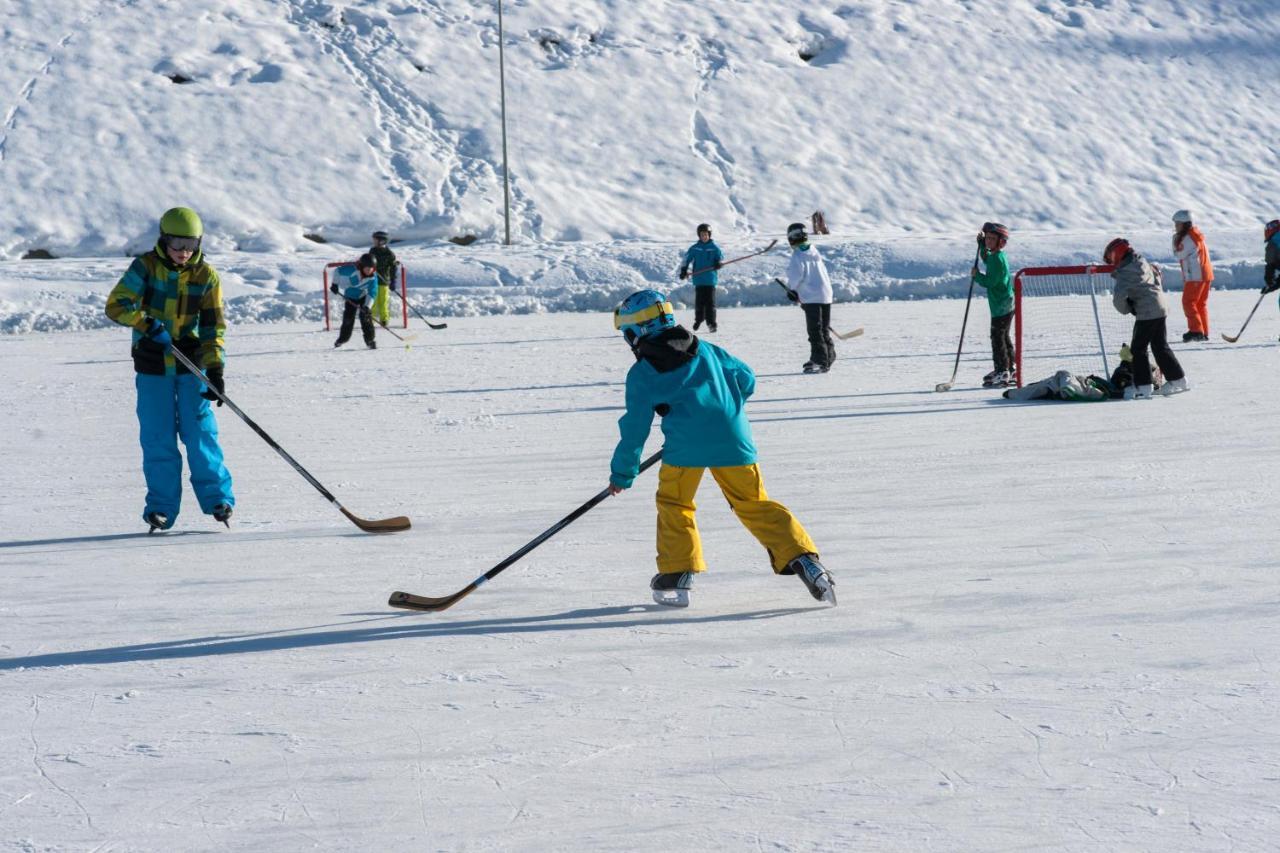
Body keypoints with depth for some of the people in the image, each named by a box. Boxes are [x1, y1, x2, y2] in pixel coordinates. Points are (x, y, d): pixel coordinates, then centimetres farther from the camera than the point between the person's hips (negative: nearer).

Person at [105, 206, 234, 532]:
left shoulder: (206, 276, -3)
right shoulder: (145, 266, -7)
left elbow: (213, 327, -2)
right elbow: (116, 304, -13)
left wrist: (215, 369, -13)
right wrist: (149, 325, -27)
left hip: (191, 362, 0)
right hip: (152, 364, 0)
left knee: (200, 432, -5)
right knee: (157, 438, 0)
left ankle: (217, 498, 4)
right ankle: (161, 507, 9)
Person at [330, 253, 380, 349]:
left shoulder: (373, 277, -24)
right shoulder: (352, 270, -31)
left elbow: (372, 293, -24)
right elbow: (338, 271, -17)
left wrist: (367, 306, -34)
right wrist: (334, 284, -10)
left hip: (363, 297, 1)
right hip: (350, 298, -1)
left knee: (366, 317, -13)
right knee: (348, 317, -2)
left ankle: (370, 340, -6)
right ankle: (343, 338, 20)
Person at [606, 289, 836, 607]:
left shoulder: (642, 373, 6)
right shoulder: (705, 350, 20)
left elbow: (635, 428, 8)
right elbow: (746, 379, 24)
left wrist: (621, 473, 18)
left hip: (686, 445, -4)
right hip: (733, 438, 4)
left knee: (673, 504, 16)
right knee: (754, 503, 10)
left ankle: (677, 576, 10)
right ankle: (801, 557, -3)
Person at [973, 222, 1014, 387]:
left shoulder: (997, 259, -19)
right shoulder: (994, 256, 12)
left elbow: (990, 281, -23)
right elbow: (985, 259, 35)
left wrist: (976, 275, -7)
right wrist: (981, 243, 22)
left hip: (1001, 306, -10)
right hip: (1004, 304, 10)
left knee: (997, 337, -9)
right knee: (1003, 337, 17)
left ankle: (1003, 372, -9)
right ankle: (1008, 370, 24)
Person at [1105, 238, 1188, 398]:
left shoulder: (1125, 273, -12)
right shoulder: (1143, 262, 12)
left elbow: (1118, 298, -20)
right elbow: (1157, 275, 25)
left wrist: (1127, 310, 1)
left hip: (1146, 313, -8)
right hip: (1161, 308, 8)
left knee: (1138, 349, 0)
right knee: (1160, 346, 17)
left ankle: (1143, 387, -4)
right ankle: (1178, 380, 20)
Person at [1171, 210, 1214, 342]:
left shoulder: (1187, 238, -13)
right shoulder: (1196, 235, 17)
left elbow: (1179, 255, -8)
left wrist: (1176, 239, -1)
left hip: (1195, 276, -10)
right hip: (1206, 274, 10)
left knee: (1188, 302, -7)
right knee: (1201, 304, 14)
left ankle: (1196, 330, -13)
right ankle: (1204, 333, 15)